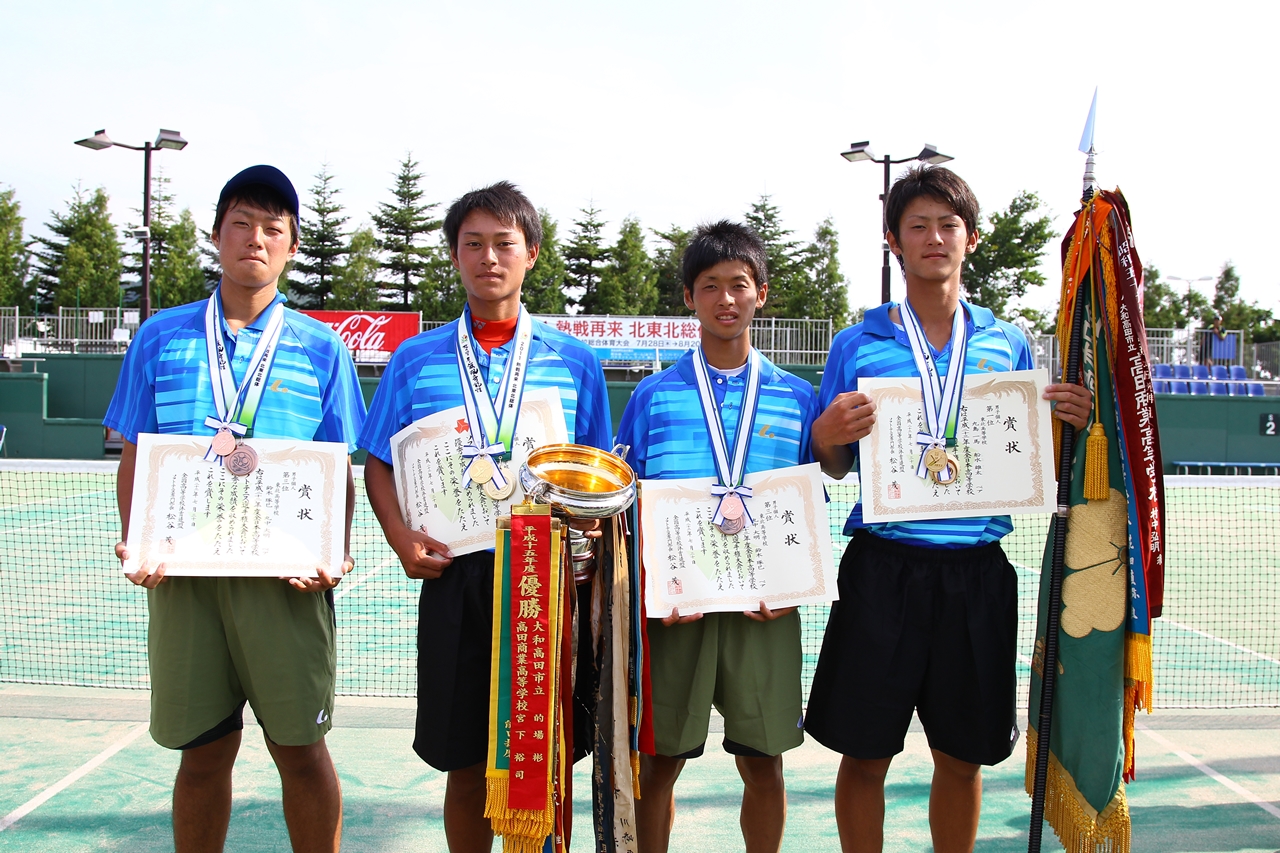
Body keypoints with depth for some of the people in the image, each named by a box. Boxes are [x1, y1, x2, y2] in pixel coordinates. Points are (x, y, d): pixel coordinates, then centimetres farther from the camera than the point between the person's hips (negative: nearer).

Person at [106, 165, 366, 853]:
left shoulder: (321, 349, 7)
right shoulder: (160, 338, 11)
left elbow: (338, 472, 6)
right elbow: (133, 460, 11)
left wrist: (334, 552, -10)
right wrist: (135, 543, -5)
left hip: (288, 577, -1)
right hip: (182, 570, 1)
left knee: (299, 748, 3)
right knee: (202, 751, 9)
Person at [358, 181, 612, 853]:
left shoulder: (575, 361, 7)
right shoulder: (414, 360, 9)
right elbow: (379, 464, 11)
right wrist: (401, 537, -5)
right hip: (455, 577, 1)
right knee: (466, 763, 8)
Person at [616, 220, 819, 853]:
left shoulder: (797, 398, 7)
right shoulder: (654, 395, 5)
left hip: (764, 607, 1)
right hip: (675, 604, 0)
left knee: (763, 760, 8)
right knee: (660, 761, 6)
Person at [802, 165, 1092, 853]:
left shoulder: (1007, 344, 9)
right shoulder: (859, 345, 3)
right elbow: (833, 468, 7)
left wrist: (1067, 424, -5)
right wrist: (828, 436, -14)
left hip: (977, 570, 2)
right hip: (884, 565, -2)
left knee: (963, 756, 12)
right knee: (865, 754, 5)